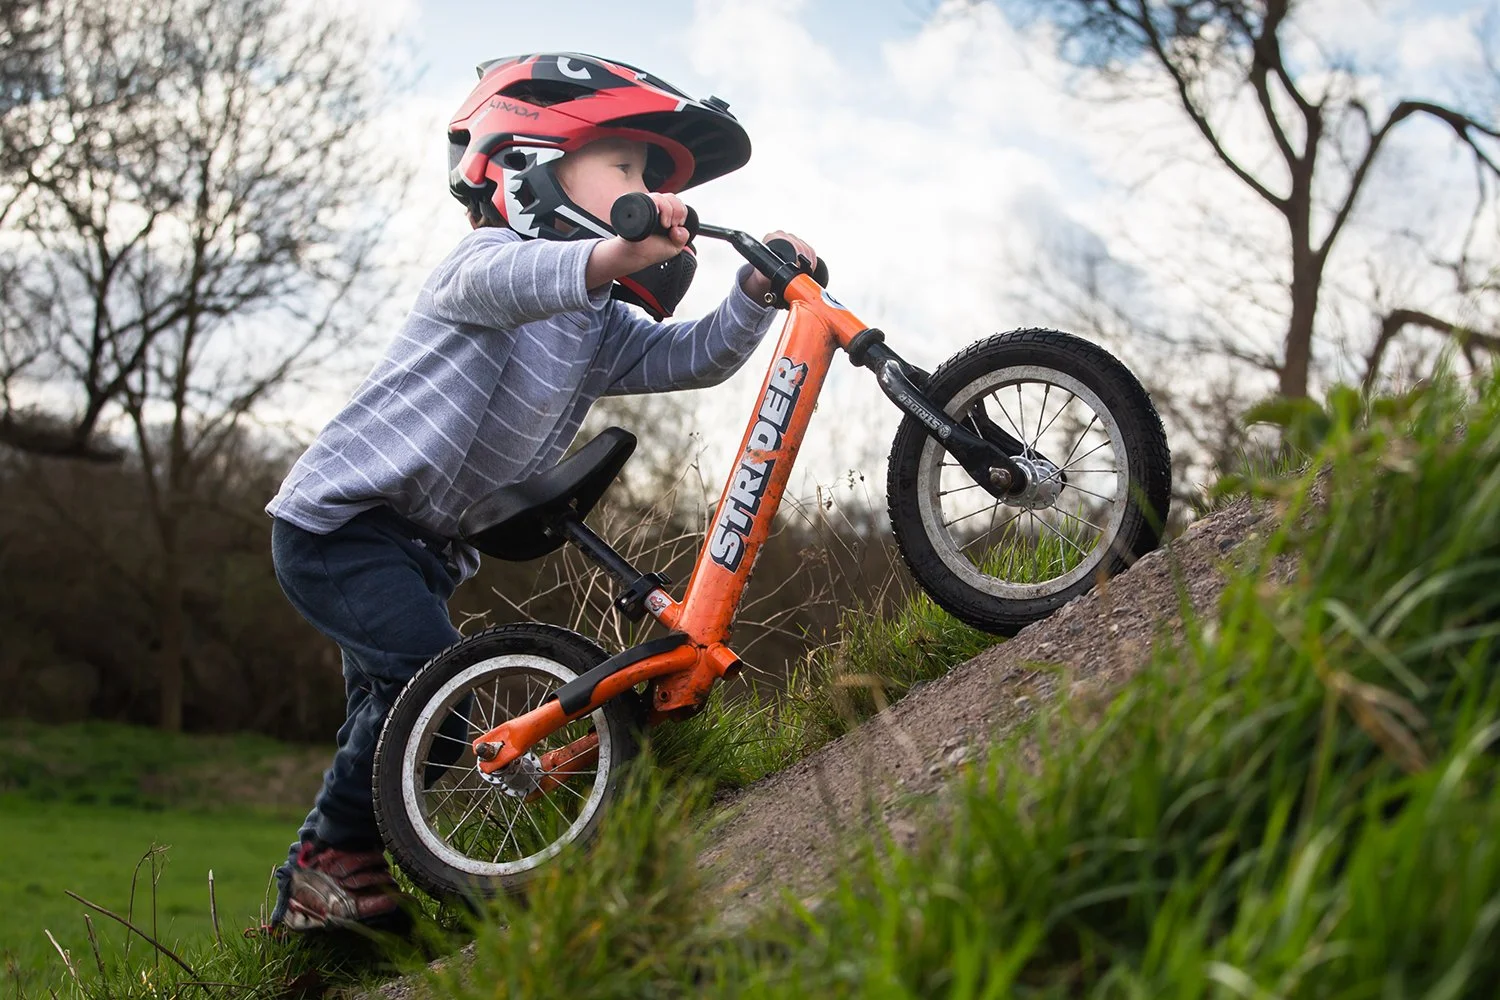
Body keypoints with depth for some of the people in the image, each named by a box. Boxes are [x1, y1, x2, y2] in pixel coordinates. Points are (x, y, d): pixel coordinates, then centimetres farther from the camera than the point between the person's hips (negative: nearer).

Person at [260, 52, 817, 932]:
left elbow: (693, 356, 0)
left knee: (395, 712, 14)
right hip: (338, 519, -9)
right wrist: (611, 255, -60)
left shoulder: (601, 329, 11)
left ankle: (326, 888, 27)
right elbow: (502, 281, -40)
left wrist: (756, 290, -19)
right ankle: (334, 866, -7)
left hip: (420, 547, 9)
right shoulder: (494, 256, -15)